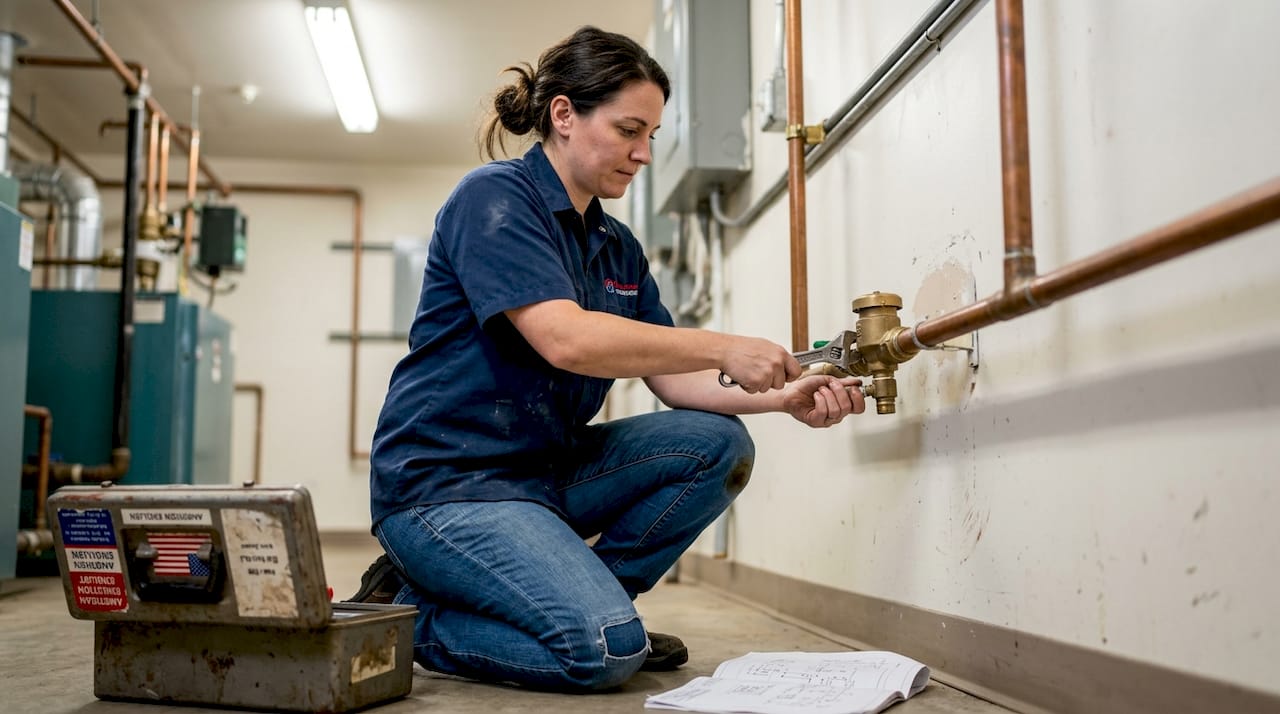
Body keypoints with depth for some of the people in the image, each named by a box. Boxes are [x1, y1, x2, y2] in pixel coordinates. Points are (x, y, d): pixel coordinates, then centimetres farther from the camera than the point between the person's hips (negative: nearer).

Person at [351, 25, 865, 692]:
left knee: (718, 443, -6)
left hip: (548, 467, 8)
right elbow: (563, 338, -27)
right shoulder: (494, 196, -12)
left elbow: (673, 382, 6)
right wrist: (724, 348, -24)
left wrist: (781, 398, -10)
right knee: (604, 650, -24)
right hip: (447, 481, -8)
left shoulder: (618, 248, 11)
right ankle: (410, 613, -1)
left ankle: (583, 596, 0)